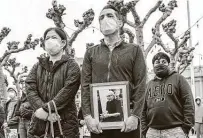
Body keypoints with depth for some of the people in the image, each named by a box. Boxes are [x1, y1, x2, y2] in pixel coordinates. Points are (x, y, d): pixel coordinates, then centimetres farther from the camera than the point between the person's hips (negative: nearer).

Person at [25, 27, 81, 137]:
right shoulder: (37, 67, 15)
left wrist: (45, 109, -19)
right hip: (39, 124, 3)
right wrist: (46, 113, -15)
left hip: (65, 125, -3)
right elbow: (30, 90, 1)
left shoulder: (71, 66, 3)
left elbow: (67, 91, -11)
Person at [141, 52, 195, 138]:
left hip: (175, 131, -4)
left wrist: (186, 126, -8)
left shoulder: (178, 78, 7)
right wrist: (145, 129, 7)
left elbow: (188, 103, -1)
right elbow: (143, 110, 17)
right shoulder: (149, 85, 18)